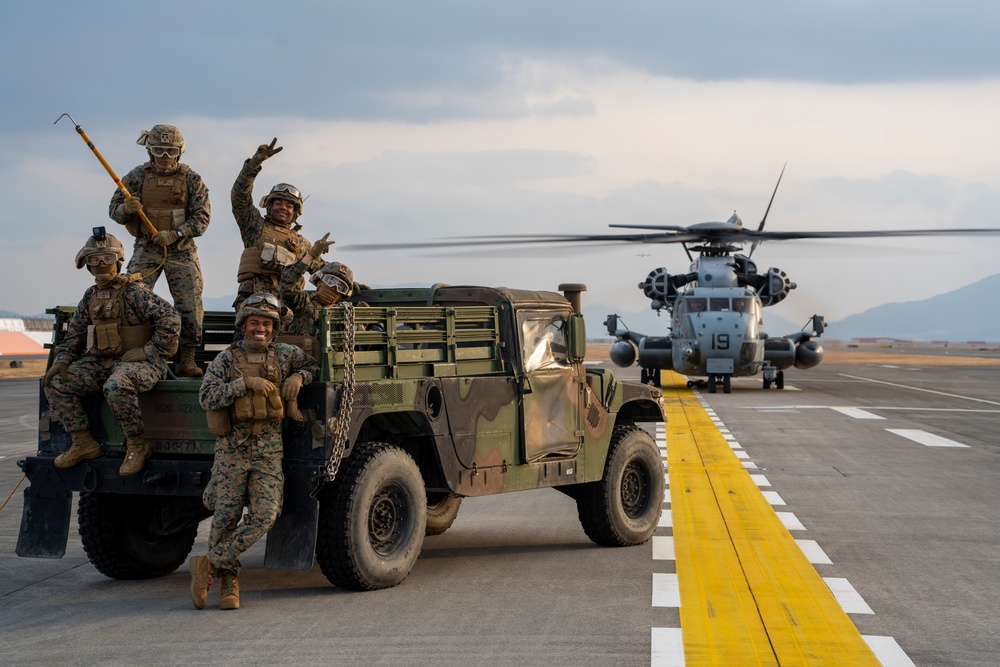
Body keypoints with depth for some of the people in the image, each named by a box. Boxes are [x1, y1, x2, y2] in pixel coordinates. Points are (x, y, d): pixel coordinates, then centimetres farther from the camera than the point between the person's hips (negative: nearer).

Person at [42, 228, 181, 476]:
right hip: (102, 361, 8)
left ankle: (137, 446, -19)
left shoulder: (134, 292, -13)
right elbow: (74, 333, 17)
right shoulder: (91, 296, 10)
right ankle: (83, 444, 0)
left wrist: (148, 352, -20)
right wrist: (61, 361, 1)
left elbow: (171, 320, -20)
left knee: (116, 387, -39)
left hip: (139, 362, -8)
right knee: (55, 383, -6)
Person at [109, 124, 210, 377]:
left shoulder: (191, 179, -1)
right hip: (146, 249, 0)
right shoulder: (137, 176, 2)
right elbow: (114, 210, 4)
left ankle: (187, 359, 6)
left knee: (191, 306, -6)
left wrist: (175, 234, -19)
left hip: (181, 251, 0)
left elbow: (202, 217, -5)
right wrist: (126, 209, -20)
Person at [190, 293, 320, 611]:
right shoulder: (225, 360, 1)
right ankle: (229, 583, 11)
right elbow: (207, 397, -11)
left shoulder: (285, 354, 8)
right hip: (232, 450, -2)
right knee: (226, 519, -2)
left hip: (269, 452, 2)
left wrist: (298, 377, 1)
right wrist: (245, 383, -20)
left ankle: (210, 564, -4)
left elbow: (317, 364, 22)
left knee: (264, 516, -13)